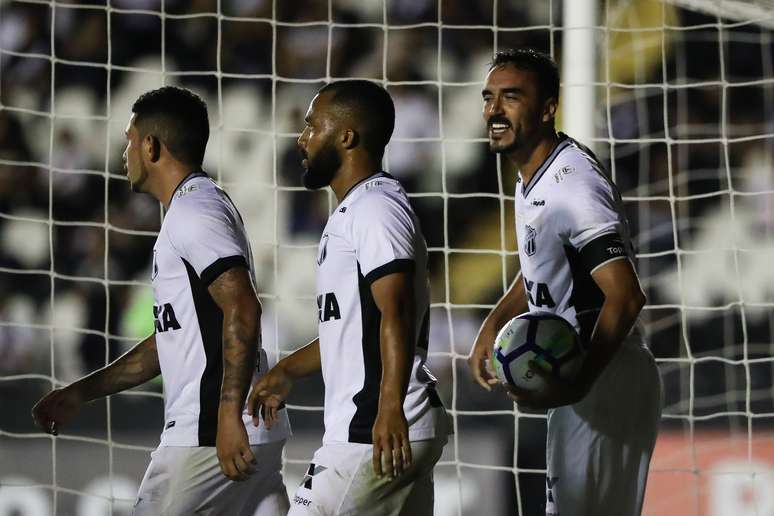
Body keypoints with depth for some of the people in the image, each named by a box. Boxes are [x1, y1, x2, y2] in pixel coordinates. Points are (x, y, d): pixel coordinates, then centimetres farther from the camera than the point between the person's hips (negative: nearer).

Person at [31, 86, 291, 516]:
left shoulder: (193, 213, -10)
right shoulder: (196, 208, 23)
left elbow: (242, 310, -23)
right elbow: (172, 338, 29)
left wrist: (228, 416, -28)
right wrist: (82, 392, 26)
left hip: (209, 436, -10)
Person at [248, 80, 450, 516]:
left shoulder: (375, 207, -12)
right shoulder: (355, 211, 22)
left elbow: (396, 312, -25)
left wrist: (390, 407, -34)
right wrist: (289, 371, 34)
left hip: (376, 435, -10)